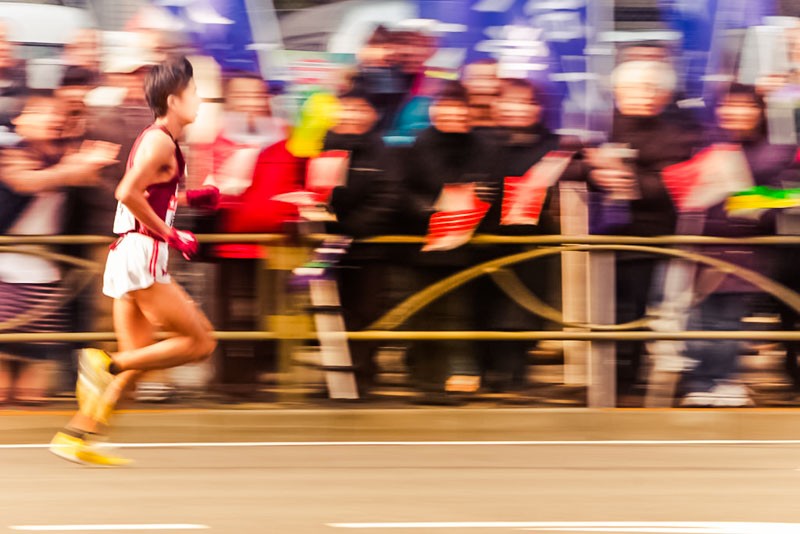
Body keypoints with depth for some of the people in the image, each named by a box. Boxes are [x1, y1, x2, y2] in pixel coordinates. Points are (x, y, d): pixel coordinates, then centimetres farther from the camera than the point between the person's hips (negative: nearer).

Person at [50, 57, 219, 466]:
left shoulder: (156, 139, 18)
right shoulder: (161, 141, -11)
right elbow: (128, 194, -21)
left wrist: (191, 198, 19)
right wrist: (170, 235, -16)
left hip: (129, 259, 10)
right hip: (141, 254, -10)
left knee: (136, 359, 9)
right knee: (199, 341, -7)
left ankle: (76, 436, 5)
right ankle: (107, 365, -10)